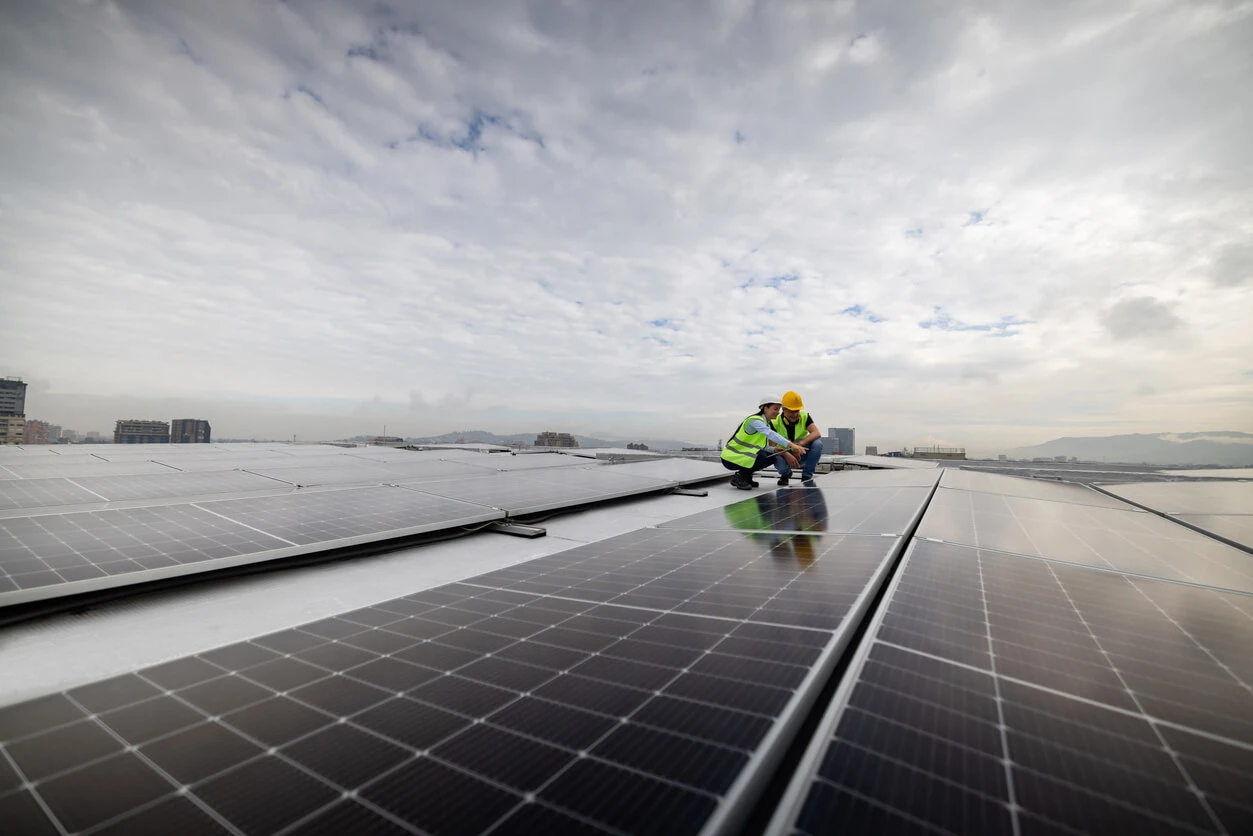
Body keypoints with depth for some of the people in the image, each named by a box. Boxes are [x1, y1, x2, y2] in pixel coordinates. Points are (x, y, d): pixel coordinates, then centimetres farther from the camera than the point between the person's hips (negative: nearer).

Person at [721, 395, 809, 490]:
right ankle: (739, 477, -10)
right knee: (763, 456, -28)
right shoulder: (754, 420, -20)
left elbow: (763, 447, 3)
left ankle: (746, 475, 9)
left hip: (744, 455, 9)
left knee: (772, 456, 1)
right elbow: (770, 434, -38)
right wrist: (791, 445, -47)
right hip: (731, 457, -9)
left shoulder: (766, 423, 10)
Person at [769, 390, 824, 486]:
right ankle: (785, 474, 4)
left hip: (802, 455, 2)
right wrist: (787, 455, -38)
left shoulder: (805, 416, -9)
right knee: (778, 460, -38)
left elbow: (817, 433, -23)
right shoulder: (775, 422, -15)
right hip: (785, 456, -2)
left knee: (817, 443, -26)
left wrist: (800, 444, -40)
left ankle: (807, 476, -10)